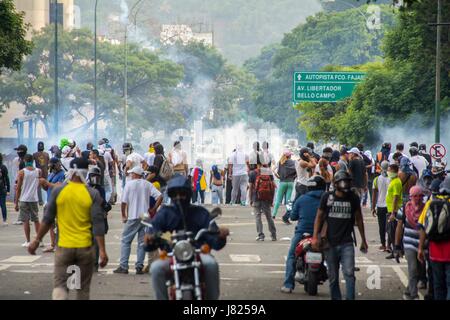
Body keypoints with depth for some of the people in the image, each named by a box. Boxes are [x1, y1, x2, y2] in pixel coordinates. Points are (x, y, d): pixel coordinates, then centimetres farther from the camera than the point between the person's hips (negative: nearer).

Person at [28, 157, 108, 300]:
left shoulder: (58, 191, -4)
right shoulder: (93, 194, -6)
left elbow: (48, 219, 0)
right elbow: (98, 223, -9)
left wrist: (37, 241, 11)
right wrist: (102, 250, -7)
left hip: (64, 246, 0)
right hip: (85, 247, 0)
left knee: (60, 284, 1)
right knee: (83, 288, 12)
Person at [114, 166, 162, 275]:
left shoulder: (129, 184, -5)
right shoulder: (147, 184, 5)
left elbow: (124, 202, -7)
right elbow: (160, 197, -4)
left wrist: (123, 215, 5)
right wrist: (154, 209, 5)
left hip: (133, 217, -3)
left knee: (125, 241, 4)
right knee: (142, 242, 8)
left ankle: (123, 266, -1)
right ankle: (139, 267, 5)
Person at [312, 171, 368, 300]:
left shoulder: (354, 198, 3)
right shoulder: (327, 197, 1)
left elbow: (359, 219, 12)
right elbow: (319, 217, 6)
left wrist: (363, 240, 14)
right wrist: (315, 236, -4)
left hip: (347, 243, 0)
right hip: (330, 243, 0)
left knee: (349, 273, -13)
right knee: (333, 277, 7)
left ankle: (350, 298, -12)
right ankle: (336, 298, 18)